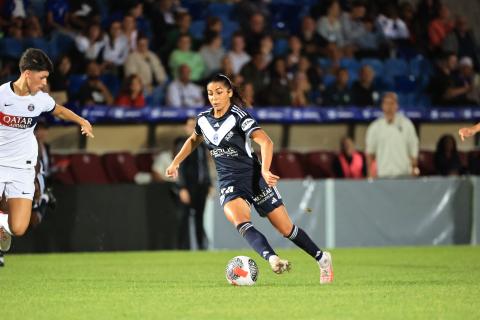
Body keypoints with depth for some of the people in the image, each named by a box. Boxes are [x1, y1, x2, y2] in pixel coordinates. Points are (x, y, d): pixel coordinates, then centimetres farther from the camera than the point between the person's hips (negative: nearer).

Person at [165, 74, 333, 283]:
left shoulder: (238, 117, -14)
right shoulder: (203, 119, 4)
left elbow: (265, 142, -27)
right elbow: (194, 140, 28)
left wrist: (265, 171, -40)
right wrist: (176, 163, 24)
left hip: (254, 178, -4)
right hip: (229, 185, 4)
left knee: (286, 229, 1)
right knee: (240, 223, -30)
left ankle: (322, 259, 24)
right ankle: (272, 259, -49)